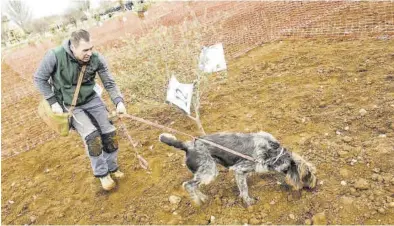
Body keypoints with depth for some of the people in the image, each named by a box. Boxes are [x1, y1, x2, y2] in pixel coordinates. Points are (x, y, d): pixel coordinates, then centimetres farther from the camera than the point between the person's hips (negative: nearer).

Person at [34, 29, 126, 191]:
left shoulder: (96, 59, -19)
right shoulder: (55, 56, -26)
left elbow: (109, 83, -9)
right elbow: (39, 79, -10)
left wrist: (119, 102, -24)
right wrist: (53, 102, -12)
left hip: (92, 99, 3)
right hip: (70, 105, -3)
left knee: (109, 133, -1)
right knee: (91, 135, -20)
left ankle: (112, 167, 25)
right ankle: (102, 173, 3)